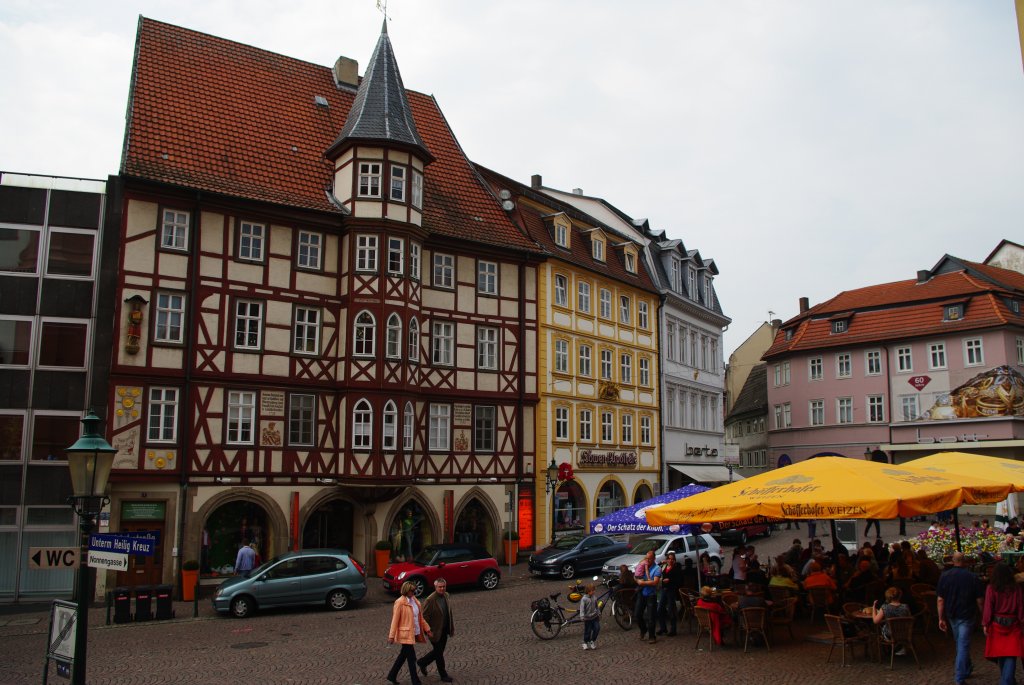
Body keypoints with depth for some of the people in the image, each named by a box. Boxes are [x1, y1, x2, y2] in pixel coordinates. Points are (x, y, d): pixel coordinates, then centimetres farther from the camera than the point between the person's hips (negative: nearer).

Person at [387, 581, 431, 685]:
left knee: (403, 655, 19)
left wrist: (427, 629, 11)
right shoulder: (400, 602, -16)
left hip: (414, 633, 8)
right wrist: (391, 636, -14)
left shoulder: (415, 600, 7)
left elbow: (420, 617, 14)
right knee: (411, 658, -2)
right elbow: (395, 620, -15)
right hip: (406, 634, -8)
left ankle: (392, 676, 34)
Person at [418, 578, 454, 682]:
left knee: (438, 651, 19)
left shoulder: (447, 596, 0)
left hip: (444, 630, 7)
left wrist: (452, 627, 10)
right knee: (439, 653, 7)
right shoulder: (430, 600, -23)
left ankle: (422, 662, 40)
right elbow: (425, 617, -18)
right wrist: (428, 631, -17)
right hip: (435, 631, -7)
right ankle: (443, 675, 24)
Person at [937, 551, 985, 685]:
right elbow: (979, 600, -8)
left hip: (952, 615, 3)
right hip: (967, 615, -2)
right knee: (963, 645, 0)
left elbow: (940, 600, -6)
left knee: (960, 643, 21)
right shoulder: (972, 577, -11)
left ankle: (967, 669, 37)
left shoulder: (944, 576, -6)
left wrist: (941, 618, 0)